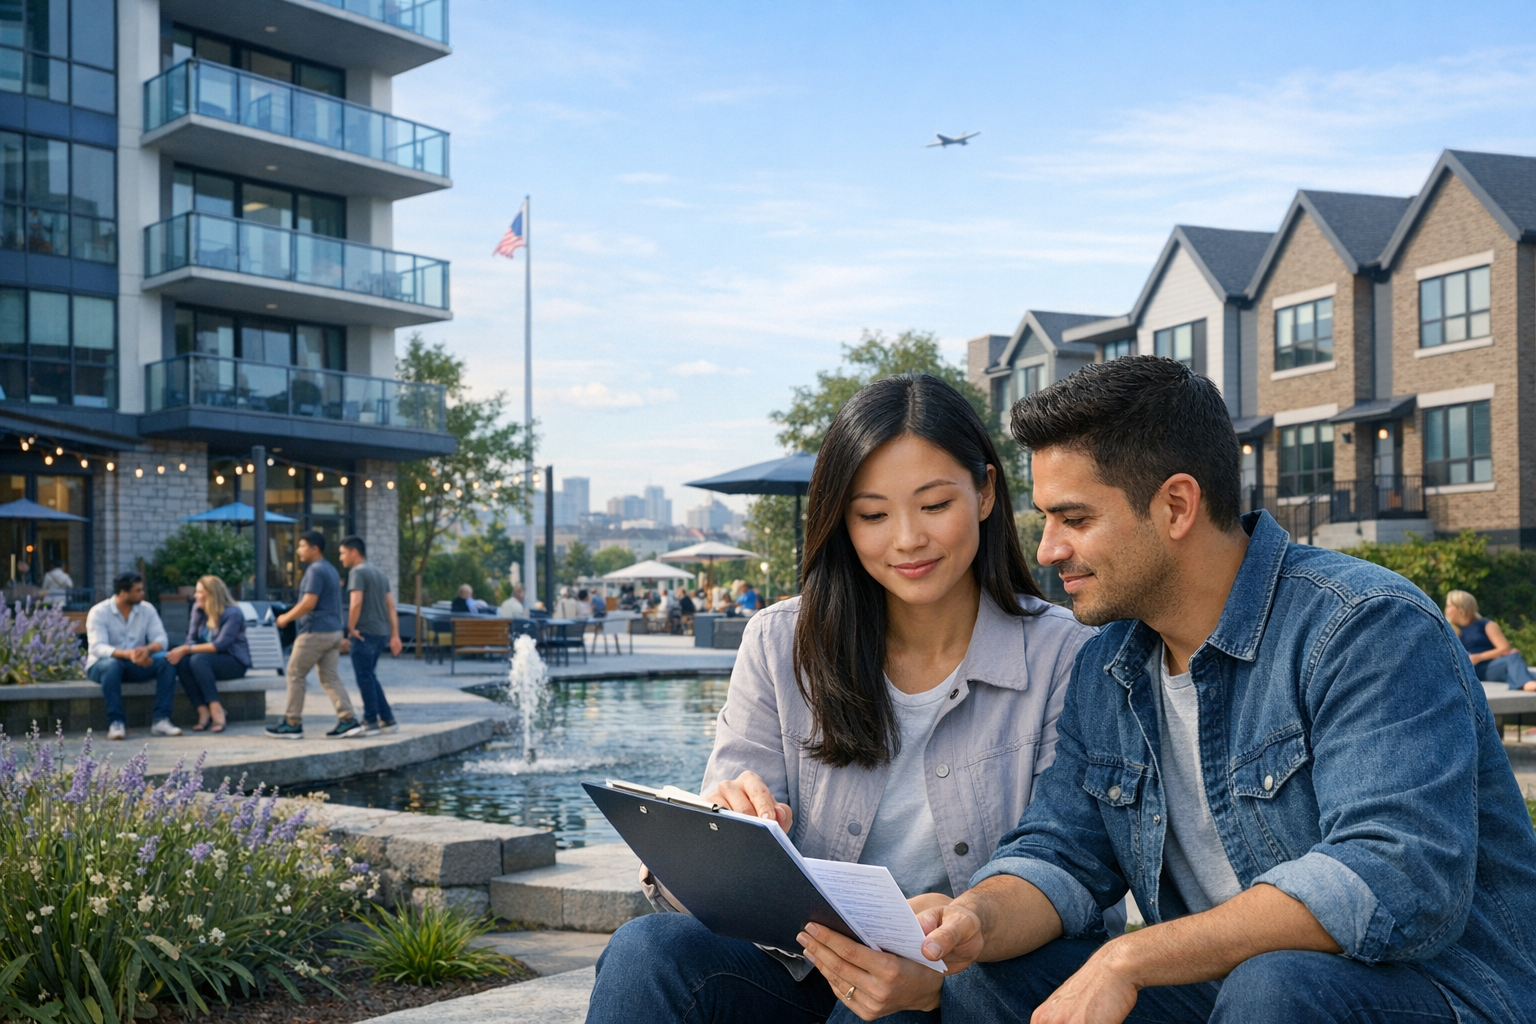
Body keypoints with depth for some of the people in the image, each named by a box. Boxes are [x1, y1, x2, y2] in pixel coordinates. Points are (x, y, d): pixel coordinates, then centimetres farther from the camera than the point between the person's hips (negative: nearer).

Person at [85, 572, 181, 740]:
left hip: (137, 666, 4)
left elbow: (161, 639, -9)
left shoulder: (147, 610, 0)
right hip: (101, 665, -4)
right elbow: (98, 647, -25)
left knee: (167, 661, -24)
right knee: (112, 664, -39)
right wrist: (128, 654, -44)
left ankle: (160, 720, -26)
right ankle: (116, 722, -33)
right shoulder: (98, 613, -12)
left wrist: (147, 649, -34)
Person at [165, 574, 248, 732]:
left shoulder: (233, 613, -15)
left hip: (234, 662, -6)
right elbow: (192, 638, 2)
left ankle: (216, 711, -33)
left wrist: (187, 649, -29)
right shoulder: (198, 609, 5)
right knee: (182, 662, -26)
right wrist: (182, 650, -22)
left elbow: (220, 644, -24)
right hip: (208, 661, 6)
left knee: (198, 659, -34)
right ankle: (203, 712, -30)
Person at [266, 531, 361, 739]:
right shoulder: (330, 569, 17)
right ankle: (348, 720, -5)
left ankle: (293, 724, 4)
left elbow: (309, 603, -20)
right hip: (334, 631, 9)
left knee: (295, 674, 1)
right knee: (330, 677, 6)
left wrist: (286, 618, -9)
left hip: (315, 632, -9)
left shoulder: (315, 570, -13)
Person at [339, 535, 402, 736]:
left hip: (365, 633, -8)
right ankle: (387, 720, 14)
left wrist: (351, 627, -11)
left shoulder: (357, 572, -9)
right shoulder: (380, 575, 18)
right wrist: (395, 636, 13)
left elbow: (356, 602, -22)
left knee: (365, 678, -1)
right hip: (381, 633, 8)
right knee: (369, 677, 16)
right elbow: (391, 607, 15)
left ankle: (371, 723, 2)